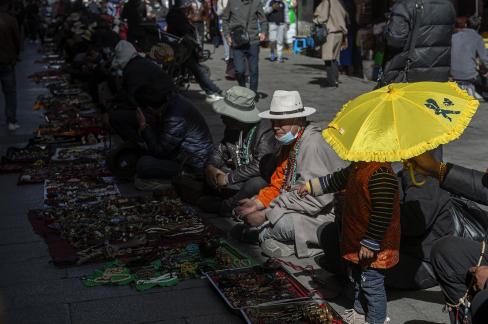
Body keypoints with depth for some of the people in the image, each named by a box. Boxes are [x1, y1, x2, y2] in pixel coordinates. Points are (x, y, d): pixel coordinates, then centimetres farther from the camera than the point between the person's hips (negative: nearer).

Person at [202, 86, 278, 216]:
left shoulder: (264, 131, -22)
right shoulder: (232, 128, 1)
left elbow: (260, 166, -31)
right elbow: (220, 150, 14)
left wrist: (228, 178, -25)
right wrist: (210, 167, -8)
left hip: (262, 179, -7)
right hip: (240, 177, 7)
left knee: (256, 184, -39)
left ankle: (223, 208, -16)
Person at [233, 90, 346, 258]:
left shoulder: (313, 144, -23)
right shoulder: (289, 142, 9)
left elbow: (313, 198, -28)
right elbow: (278, 185, 12)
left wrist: (265, 214, -26)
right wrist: (257, 203, -8)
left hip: (325, 213, -9)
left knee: (283, 223, -33)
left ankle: (255, 233, -3)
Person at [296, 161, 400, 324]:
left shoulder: (381, 173, -29)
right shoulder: (358, 166, 2)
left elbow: (382, 213, -29)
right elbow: (338, 179, 21)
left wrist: (370, 243, -24)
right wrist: (311, 186, 24)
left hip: (373, 247, -10)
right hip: (357, 241, 10)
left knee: (371, 284, 4)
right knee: (359, 280, 24)